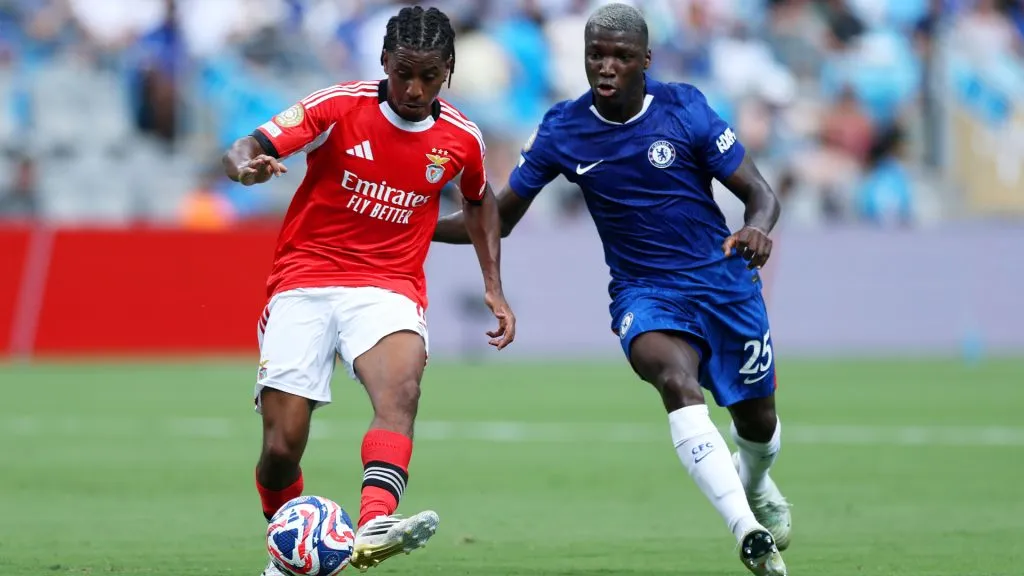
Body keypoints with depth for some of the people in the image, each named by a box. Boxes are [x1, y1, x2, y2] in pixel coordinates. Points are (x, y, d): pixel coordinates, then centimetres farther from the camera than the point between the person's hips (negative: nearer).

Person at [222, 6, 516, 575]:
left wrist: (494, 286, 17)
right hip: (306, 279, -1)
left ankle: (374, 526, -54)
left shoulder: (461, 138, 2)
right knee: (282, 445, -8)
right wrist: (247, 165, -39)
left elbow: (479, 200, 25)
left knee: (402, 384, -33)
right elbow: (244, 150, -14)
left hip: (388, 288, 1)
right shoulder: (338, 106, -8)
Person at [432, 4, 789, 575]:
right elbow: (500, 217, 3)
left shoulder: (685, 108, -10)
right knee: (678, 381, -33)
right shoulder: (563, 128, -6)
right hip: (645, 293, -1)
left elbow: (761, 195, -6)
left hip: (724, 284, 1)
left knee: (758, 421, 12)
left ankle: (754, 484, 52)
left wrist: (758, 228, -31)